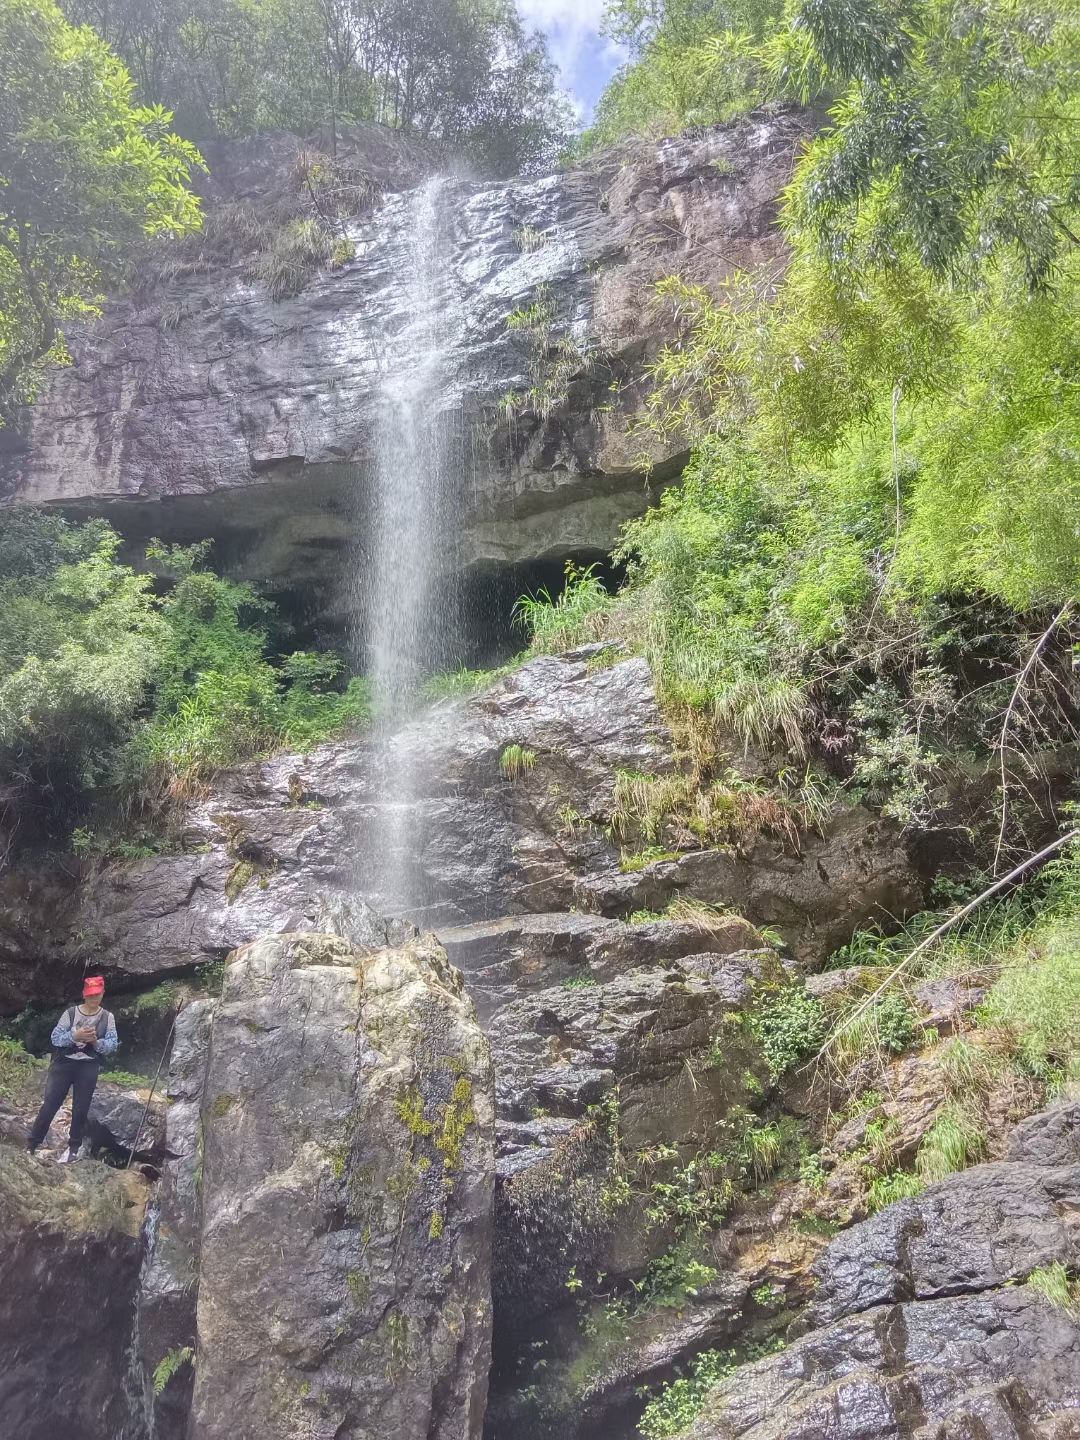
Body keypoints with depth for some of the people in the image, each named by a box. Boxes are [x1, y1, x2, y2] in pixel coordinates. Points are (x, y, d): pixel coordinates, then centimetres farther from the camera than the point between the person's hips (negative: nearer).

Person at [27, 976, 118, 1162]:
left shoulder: (107, 1017, -1)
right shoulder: (70, 1013, -2)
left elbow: (112, 1044, -5)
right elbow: (55, 1038, -7)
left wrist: (96, 1042, -24)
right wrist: (75, 1036, -23)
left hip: (88, 1067, 0)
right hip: (64, 1063, 0)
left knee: (81, 1108, 7)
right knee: (50, 1104, -1)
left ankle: (74, 1147, 18)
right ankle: (31, 1144, 7)